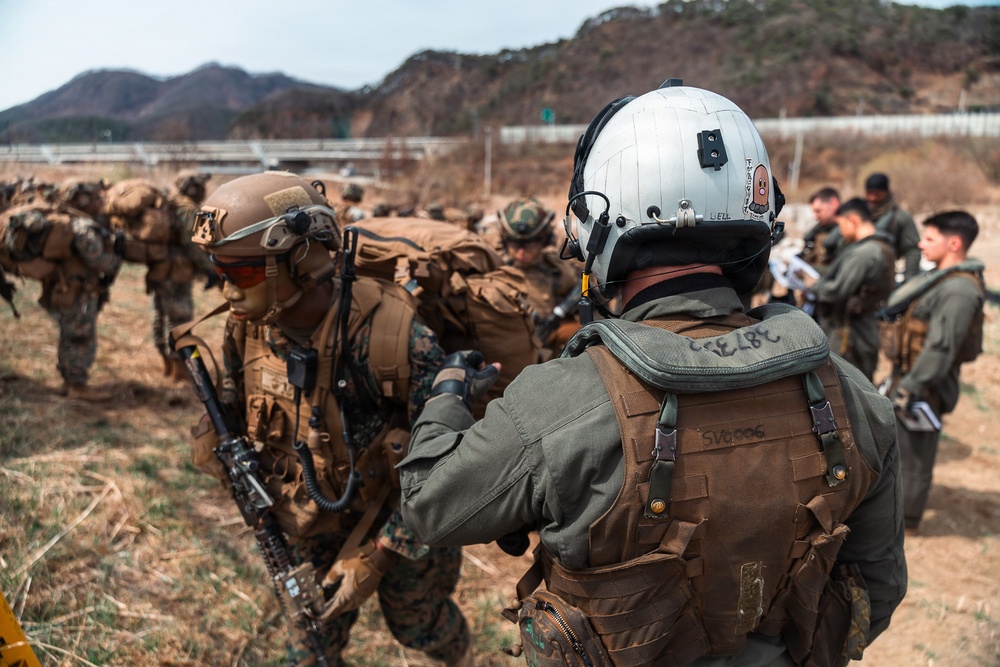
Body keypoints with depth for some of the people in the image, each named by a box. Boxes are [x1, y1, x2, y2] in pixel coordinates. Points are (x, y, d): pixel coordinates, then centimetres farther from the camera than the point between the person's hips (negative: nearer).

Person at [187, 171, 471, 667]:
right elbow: (235, 420, 5)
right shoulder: (245, 329, -16)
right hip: (307, 526, 4)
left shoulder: (394, 337, -34)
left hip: (393, 519, -3)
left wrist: (378, 555, -24)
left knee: (417, 624, 22)